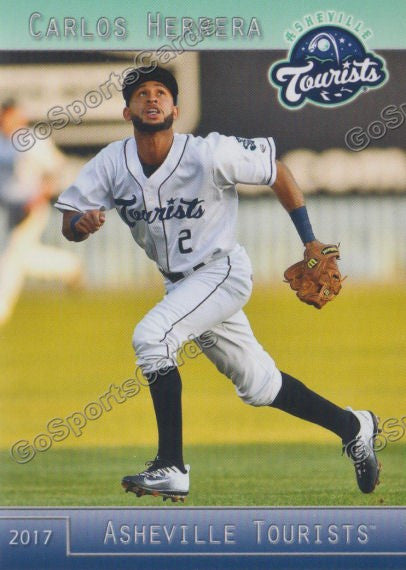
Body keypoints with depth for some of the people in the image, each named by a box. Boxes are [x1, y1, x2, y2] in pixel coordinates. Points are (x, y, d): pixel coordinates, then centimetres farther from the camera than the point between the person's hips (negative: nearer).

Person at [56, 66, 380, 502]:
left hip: (222, 272, -6)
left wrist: (311, 245, -8)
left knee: (151, 336, -28)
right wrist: (81, 222, -34)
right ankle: (353, 428, 36)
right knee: (258, 386, 15)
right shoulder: (112, 164, -9)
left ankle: (171, 468, -24)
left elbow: (276, 172, -10)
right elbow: (69, 224, -8)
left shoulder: (209, 155, -22)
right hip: (180, 284, 6)